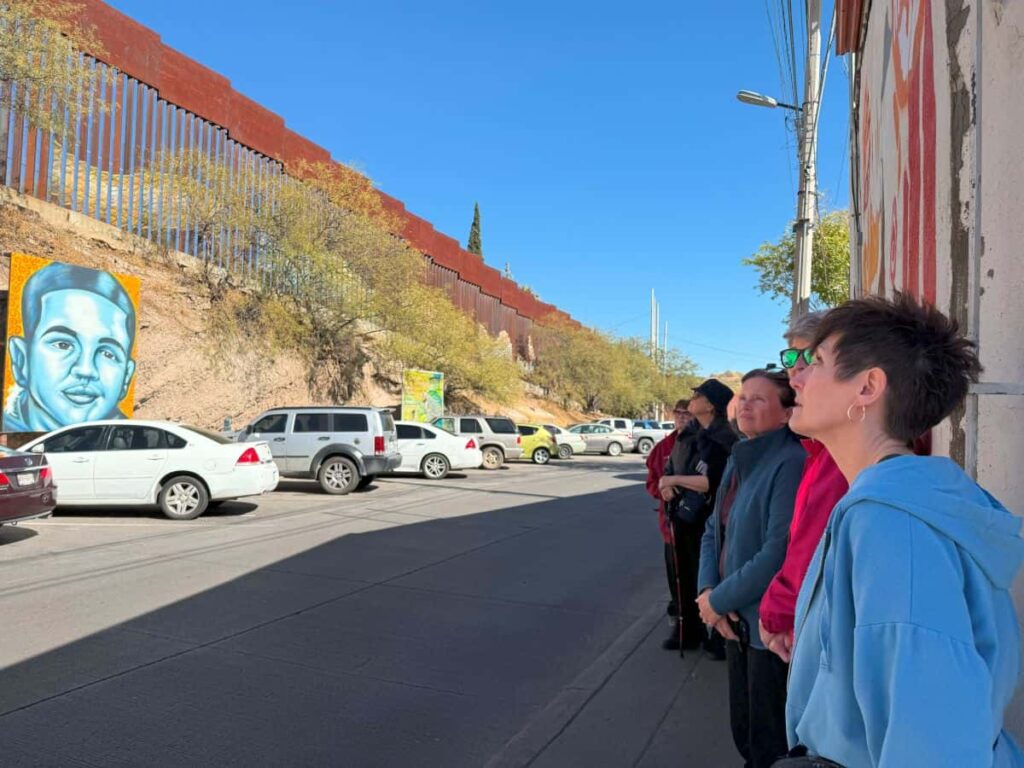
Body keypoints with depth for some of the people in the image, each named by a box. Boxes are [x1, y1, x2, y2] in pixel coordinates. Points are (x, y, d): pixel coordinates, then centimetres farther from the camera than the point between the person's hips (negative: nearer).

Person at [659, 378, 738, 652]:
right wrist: (666, 486, -9)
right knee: (685, 577, 17)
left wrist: (675, 480, -17)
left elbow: (712, 483, -25)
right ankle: (689, 632, 32)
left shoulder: (724, 440, -16)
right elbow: (670, 469, 12)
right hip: (682, 517, 7)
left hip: (707, 522, -7)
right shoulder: (689, 435, 9)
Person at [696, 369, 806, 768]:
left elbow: (779, 553, -26)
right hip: (736, 618, 8)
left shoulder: (790, 463, -20)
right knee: (743, 727, 23)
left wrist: (719, 600, -16)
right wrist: (707, 591, -6)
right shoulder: (739, 460, 7)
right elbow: (714, 531, 10)